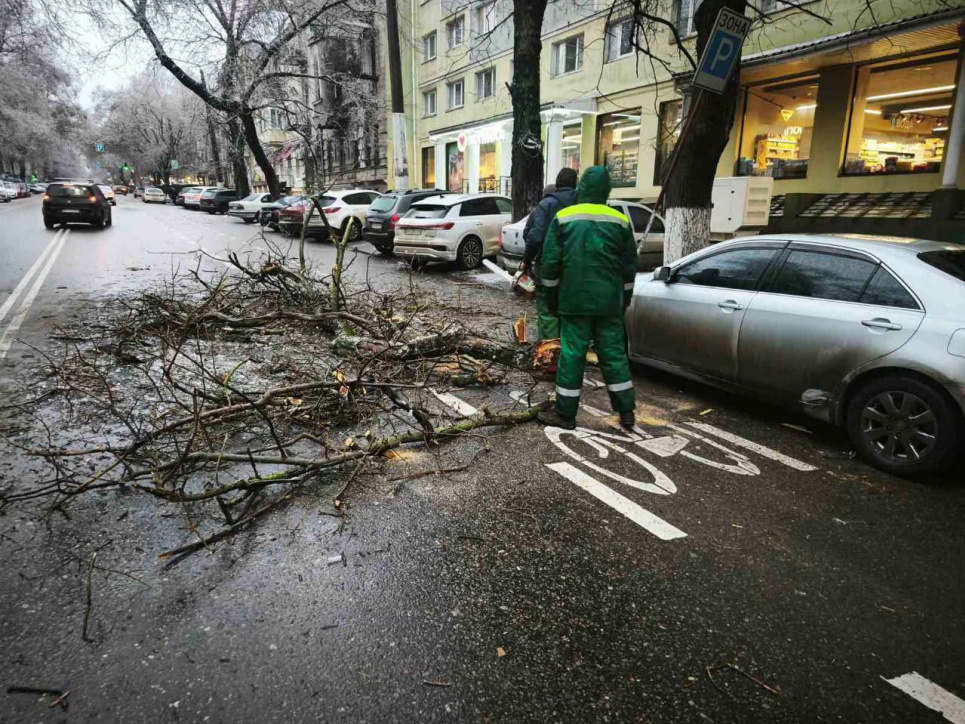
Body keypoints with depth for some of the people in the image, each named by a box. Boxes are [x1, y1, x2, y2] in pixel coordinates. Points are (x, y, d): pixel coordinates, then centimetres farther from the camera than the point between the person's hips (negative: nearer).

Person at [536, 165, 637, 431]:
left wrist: (551, 297, 8)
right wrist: (624, 300, 18)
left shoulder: (563, 218, -2)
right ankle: (626, 411, 15)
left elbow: (550, 262, -2)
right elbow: (629, 266, 8)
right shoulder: (620, 221, 4)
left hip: (574, 301, -2)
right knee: (614, 353, 10)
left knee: (572, 355, 2)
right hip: (609, 302, 2)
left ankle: (565, 414, 9)